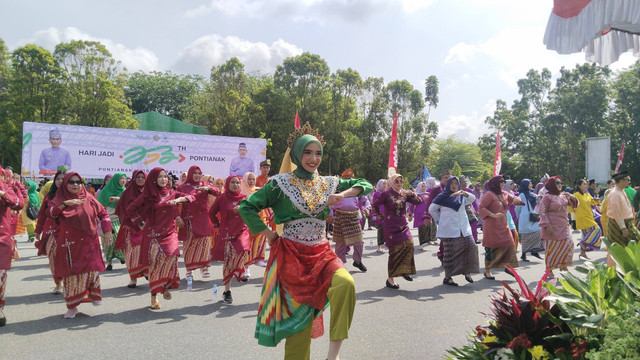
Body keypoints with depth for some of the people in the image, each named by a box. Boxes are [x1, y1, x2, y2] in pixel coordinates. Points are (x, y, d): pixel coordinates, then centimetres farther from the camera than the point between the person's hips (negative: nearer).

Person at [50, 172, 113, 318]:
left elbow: (103, 213, 12)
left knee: (91, 270, -2)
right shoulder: (60, 199, 4)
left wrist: (107, 231, 4)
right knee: (72, 274, 2)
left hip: (88, 243, 0)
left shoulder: (89, 199, 5)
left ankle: (93, 295, 22)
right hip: (69, 244, 0)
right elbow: (51, 212, -14)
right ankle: (72, 306, 12)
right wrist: (65, 204, -29)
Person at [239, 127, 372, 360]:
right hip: (291, 255, -2)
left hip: (321, 253, 3)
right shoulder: (280, 183, -3)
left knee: (345, 284, -27)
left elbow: (365, 185, 10)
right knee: (299, 313, -1)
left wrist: (342, 195, -7)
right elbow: (246, 207, -3)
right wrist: (269, 234, -5)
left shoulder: (329, 183, 8)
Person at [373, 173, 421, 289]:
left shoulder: (404, 194, 6)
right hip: (391, 227, -4)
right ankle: (390, 279, 8)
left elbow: (419, 202, 4)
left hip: (403, 225, 4)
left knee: (409, 243, -14)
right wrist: (382, 217, 1)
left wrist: (412, 194, -13)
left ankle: (405, 270, 7)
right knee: (395, 250, -4)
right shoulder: (386, 194, -6)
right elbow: (375, 206, 3)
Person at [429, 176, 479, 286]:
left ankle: (467, 271, 4)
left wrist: (462, 192, -26)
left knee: (470, 246, -11)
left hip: (463, 228, 4)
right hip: (449, 230, -4)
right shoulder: (442, 196, 5)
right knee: (449, 252, -3)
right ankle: (447, 278, 5)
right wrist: (440, 220, 6)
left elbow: (472, 198, -8)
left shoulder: (462, 196, 14)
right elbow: (431, 209, 8)